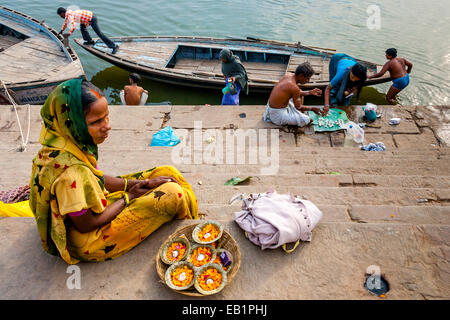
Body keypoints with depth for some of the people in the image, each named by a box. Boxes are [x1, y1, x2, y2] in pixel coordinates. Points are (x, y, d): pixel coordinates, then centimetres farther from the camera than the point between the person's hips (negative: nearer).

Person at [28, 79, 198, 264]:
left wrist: (143, 184, -6)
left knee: (168, 173, 7)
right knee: (173, 194, -11)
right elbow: (86, 225, -26)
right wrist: (128, 197, -13)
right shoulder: (71, 172, -38)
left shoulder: (73, 144, -11)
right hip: (88, 243, -8)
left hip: (91, 206, 9)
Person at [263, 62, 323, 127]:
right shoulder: (294, 87, -27)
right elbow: (298, 107, -14)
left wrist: (310, 92, 10)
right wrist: (312, 108, -2)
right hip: (278, 114, -10)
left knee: (300, 94, 25)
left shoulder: (289, 75, -2)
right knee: (309, 120, -16)